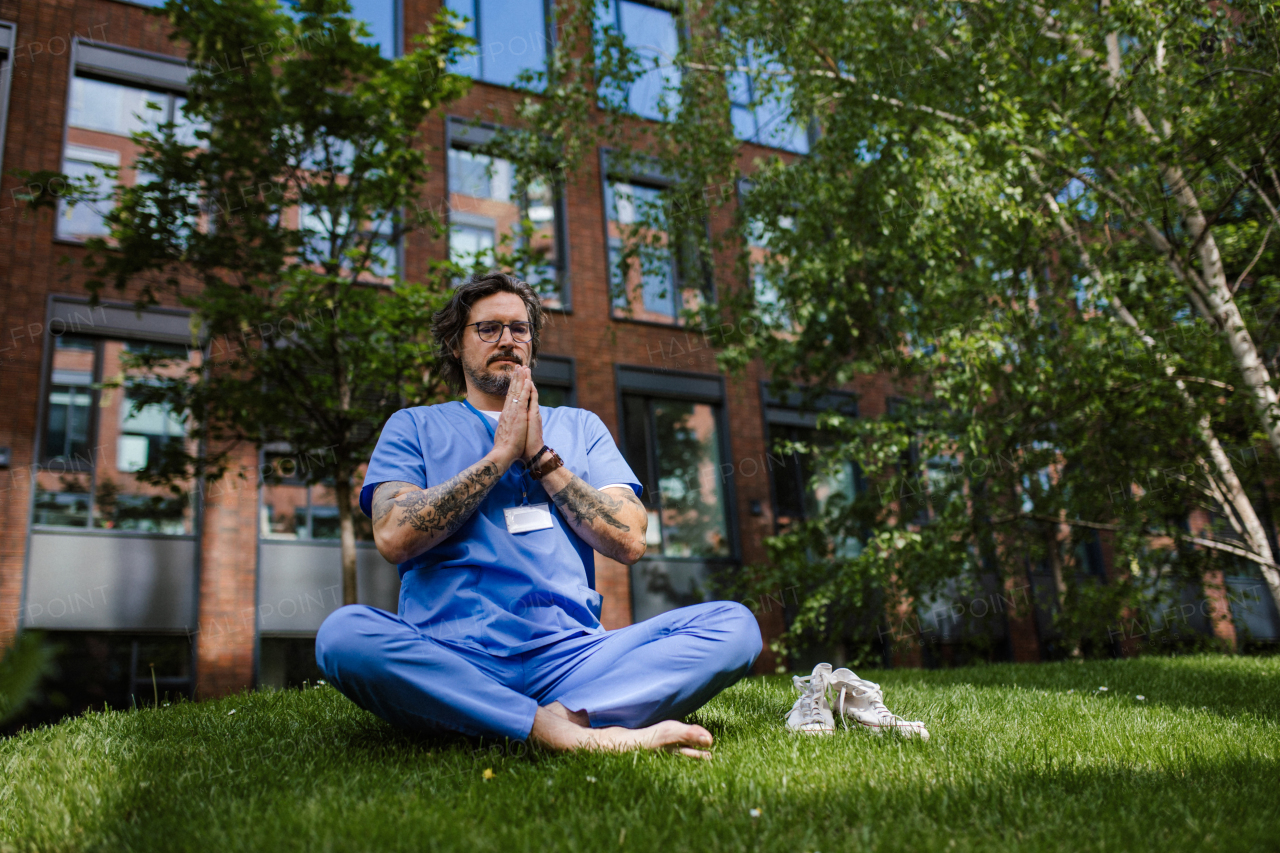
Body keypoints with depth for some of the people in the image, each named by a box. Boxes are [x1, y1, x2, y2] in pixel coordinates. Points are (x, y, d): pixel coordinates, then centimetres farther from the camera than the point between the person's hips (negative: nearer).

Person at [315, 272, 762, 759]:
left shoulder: (579, 426, 22)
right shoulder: (414, 427, 18)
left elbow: (630, 542, 8)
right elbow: (393, 537, -2)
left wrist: (541, 457, 3)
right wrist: (501, 454, 1)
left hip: (569, 656, 2)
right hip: (452, 659, -2)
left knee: (732, 624, -20)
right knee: (344, 633, -34)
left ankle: (562, 719, -34)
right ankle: (561, 732, -35)